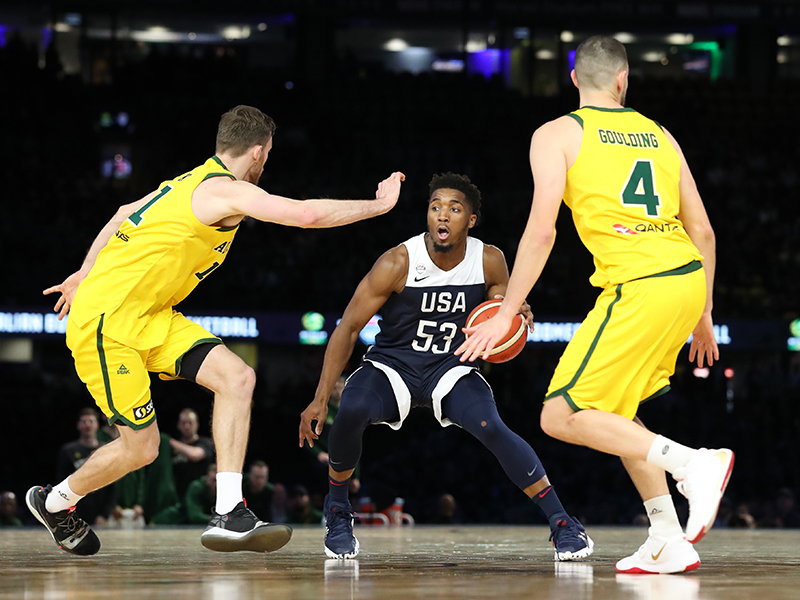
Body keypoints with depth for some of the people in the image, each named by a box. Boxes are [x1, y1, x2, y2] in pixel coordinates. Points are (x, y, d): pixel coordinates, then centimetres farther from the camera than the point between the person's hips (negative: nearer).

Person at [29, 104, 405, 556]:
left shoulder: (193, 182, 13)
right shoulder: (227, 191, -16)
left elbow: (125, 214, 26)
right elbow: (308, 214, -26)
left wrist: (86, 276, 36)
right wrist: (380, 204, -14)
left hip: (146, 317, 9)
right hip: (106, 322, -9)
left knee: (237, 377, -8)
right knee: (140, 448, -5)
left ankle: (228, 517, -12)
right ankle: (55, 501, 23)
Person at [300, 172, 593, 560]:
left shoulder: (490, 261, -9)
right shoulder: (399, 263, -18)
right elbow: (349, 328, -14)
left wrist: (516, 318, -21)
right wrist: (321, 399, -19)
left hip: (449, 368, 1)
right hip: (391, 365, -1)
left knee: (492, 428, -28)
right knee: (352, 412, -32)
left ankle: (563, 524, -16)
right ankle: (337, 512, -4)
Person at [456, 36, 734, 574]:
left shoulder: (557, 135, 4)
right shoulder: (658, 135, 19)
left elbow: (542, 230, -7)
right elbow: (703, 232, 18)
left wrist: (506, 314, -3)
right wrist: (703, 314, 28)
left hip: (639, 287, -7)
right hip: (688, 276, 7)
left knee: (561, 417, -1)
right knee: (612, 412, 21)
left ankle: (693, 464, -16)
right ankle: (667, 542, 13)